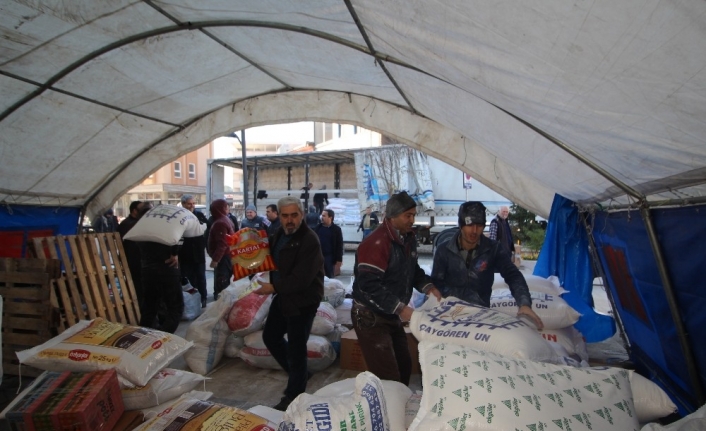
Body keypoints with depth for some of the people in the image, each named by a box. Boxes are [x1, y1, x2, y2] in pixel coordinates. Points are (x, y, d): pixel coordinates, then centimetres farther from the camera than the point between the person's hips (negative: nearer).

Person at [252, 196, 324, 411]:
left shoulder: (310, 241, -24)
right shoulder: (279, 234, 5)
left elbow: (301, 279, -28)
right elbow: (273, 260, 20)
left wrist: (273, 287, -20)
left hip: (303, 301, -9)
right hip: (283, 296, 10)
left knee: (295, 348, 2)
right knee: (270, 336, 21)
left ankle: (293, 397, 24)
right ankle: (299, 373, 40)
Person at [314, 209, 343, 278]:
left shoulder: (336, 229, -4)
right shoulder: (317, 227, 6)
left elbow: (339, 245, -5)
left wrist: (339, 260, -9)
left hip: (330, 257, -3)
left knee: (330, 277, 5)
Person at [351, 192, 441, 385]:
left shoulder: (409, 238, 4)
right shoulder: (376, 243, -25)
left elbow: (413, 269, 16)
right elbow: (369, 285, -31)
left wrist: (428, 287, -2)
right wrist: (400, 308, -29)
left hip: (392, 317, 9)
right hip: (371, 319, -9)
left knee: (404, 366, 22)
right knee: (388, 378, -2)